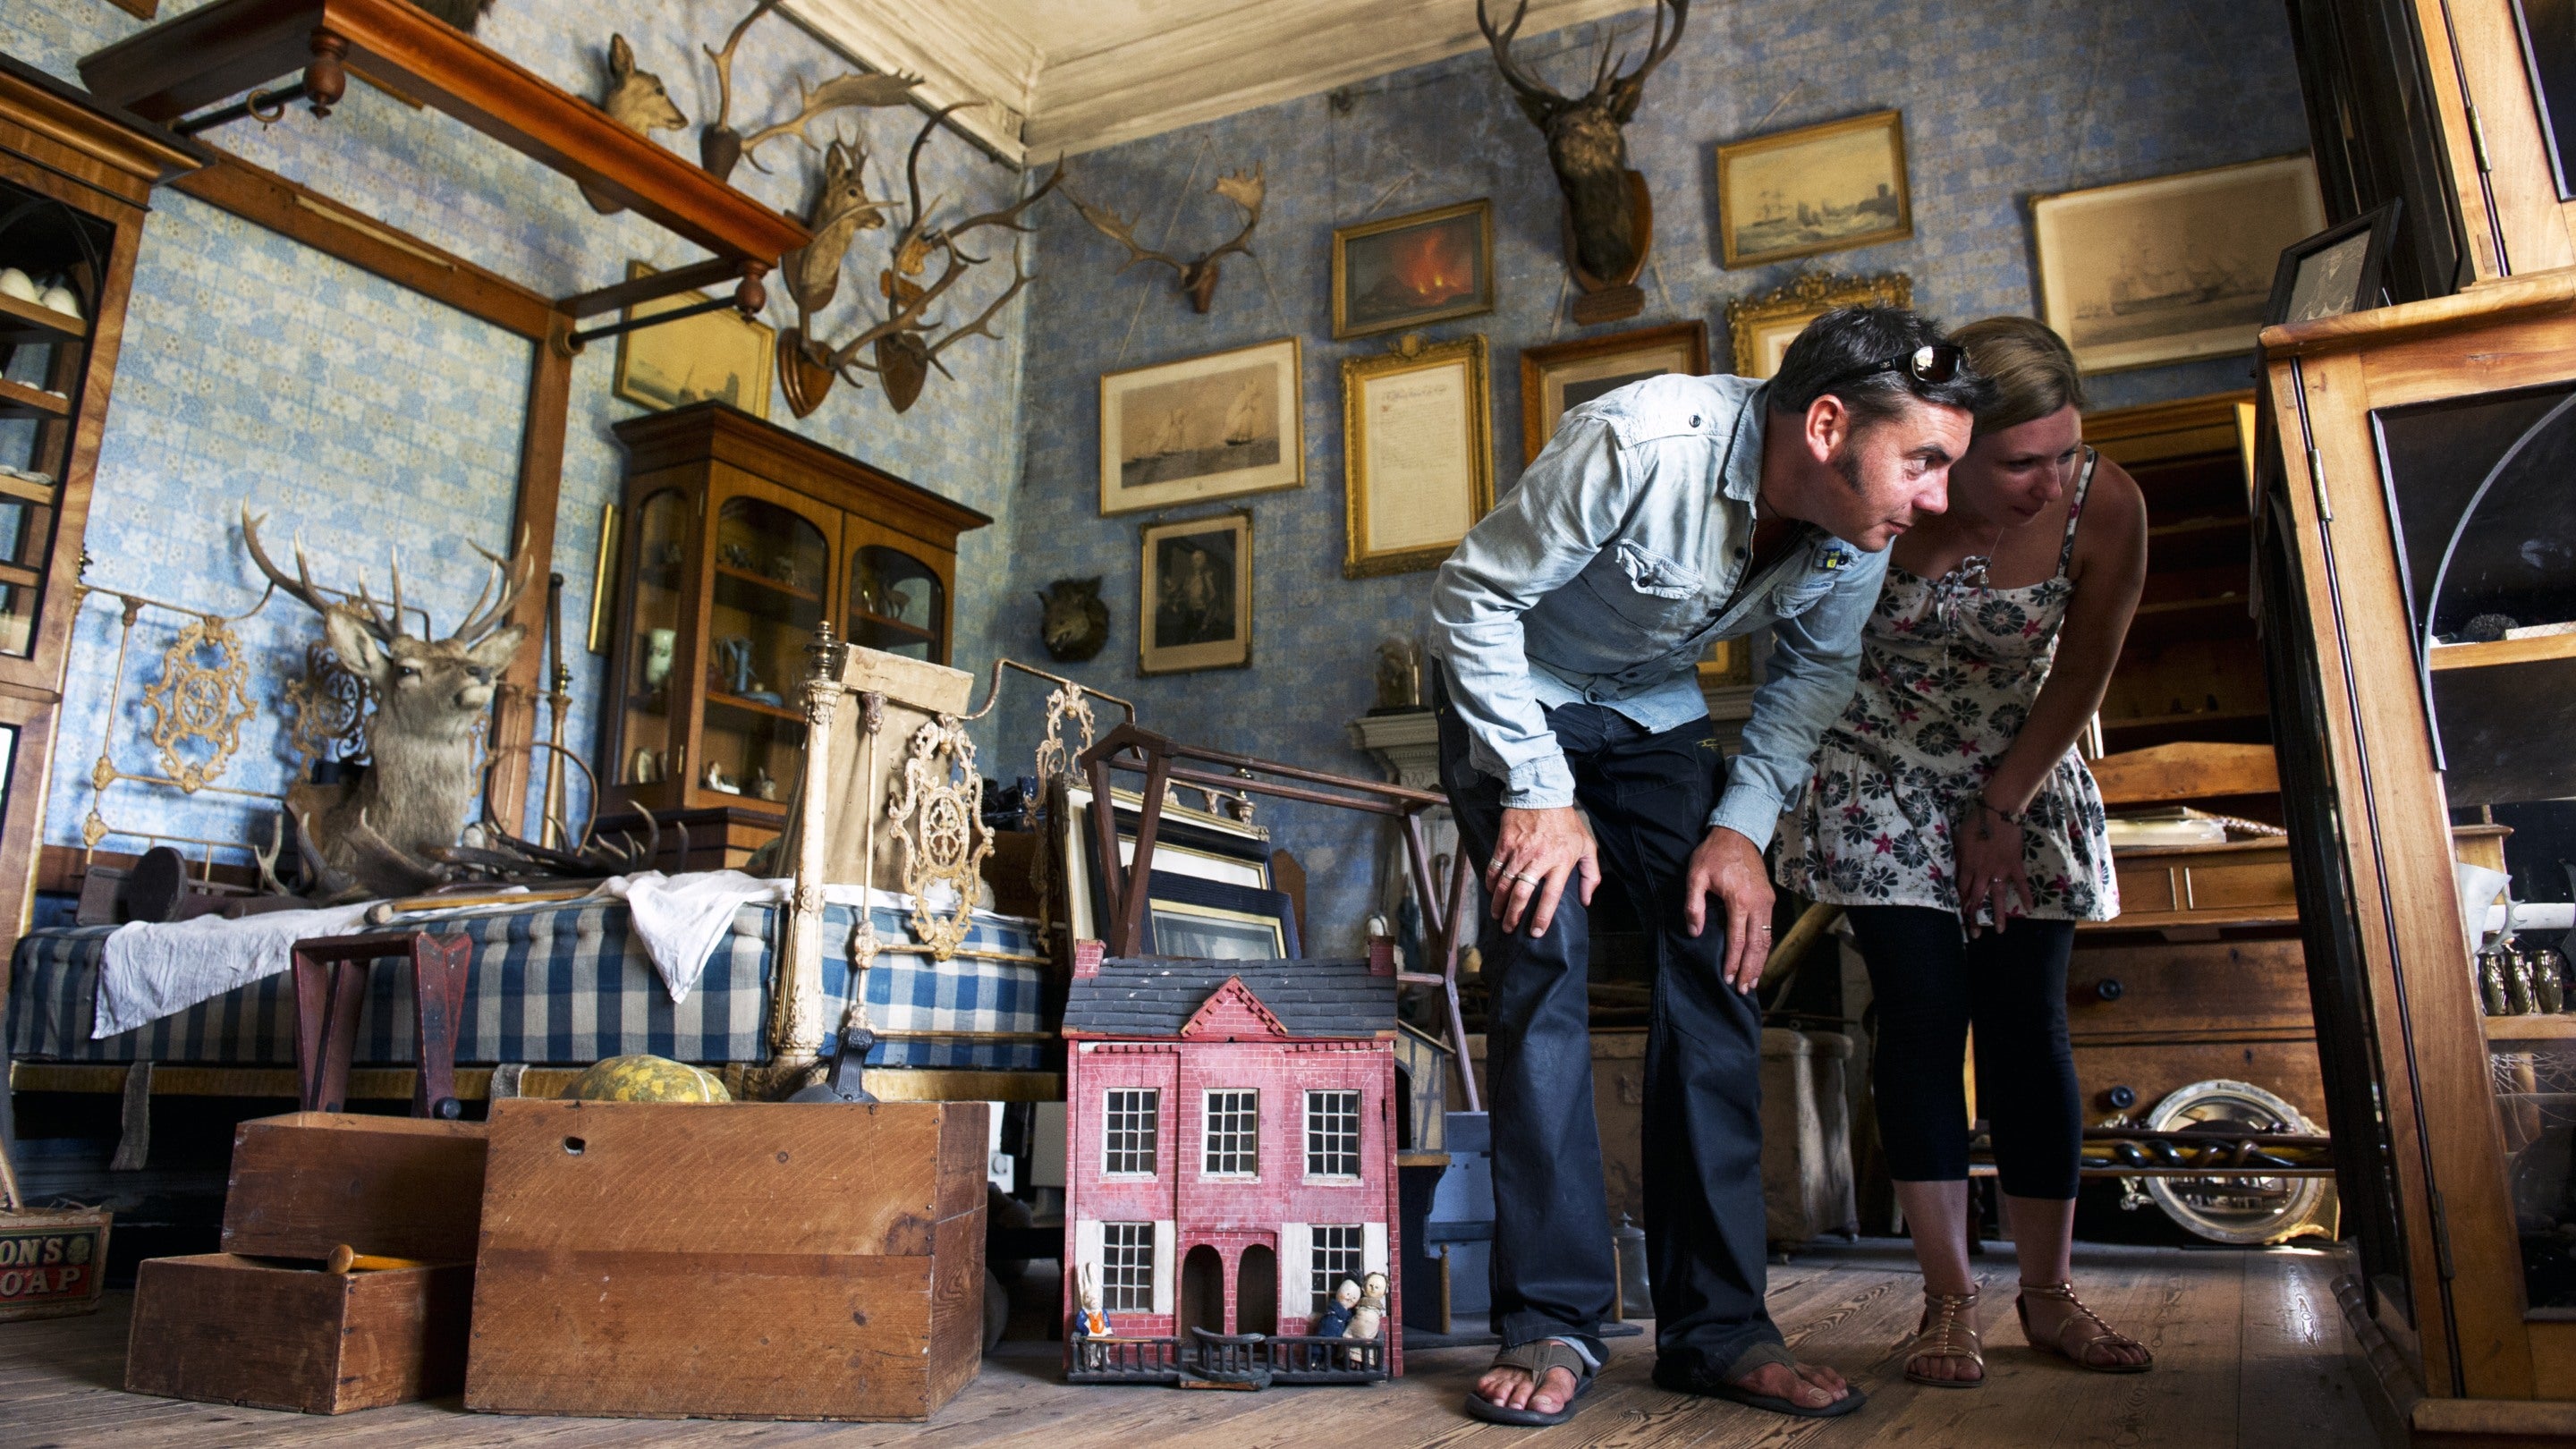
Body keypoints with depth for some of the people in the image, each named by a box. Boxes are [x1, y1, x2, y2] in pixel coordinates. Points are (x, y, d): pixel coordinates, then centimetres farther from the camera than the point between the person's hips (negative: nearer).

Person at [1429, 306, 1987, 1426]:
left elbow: (1814, 672, 2)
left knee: (1717, 960, -6)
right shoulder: (1642, 444, -34)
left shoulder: (1855, 533, -15)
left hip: (1653, 708, 5)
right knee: (1543, 957, -18)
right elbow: (1475, 593, -26)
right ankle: (1551, 1323, -9)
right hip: (1515, 692, -5)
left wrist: (1744, 824, -11)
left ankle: (1716, 1327, 1)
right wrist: (1538, 791, -27)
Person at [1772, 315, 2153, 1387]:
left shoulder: (2105, 505, -19)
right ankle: (1949, 1298, 2)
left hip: (2021, 782, 2)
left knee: (2027, 1024, -1)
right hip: (1882, 783, -1)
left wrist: (2003, 805, -6)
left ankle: (2048, 1295, 13)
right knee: (1922, 1017, -7)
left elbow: (2082, 674, -7)